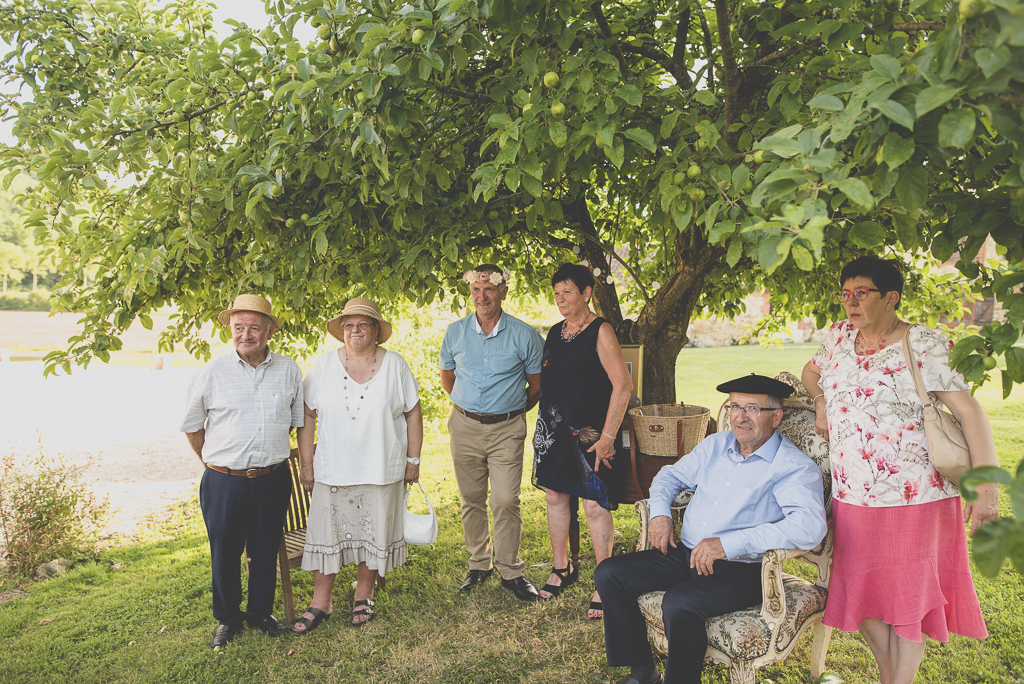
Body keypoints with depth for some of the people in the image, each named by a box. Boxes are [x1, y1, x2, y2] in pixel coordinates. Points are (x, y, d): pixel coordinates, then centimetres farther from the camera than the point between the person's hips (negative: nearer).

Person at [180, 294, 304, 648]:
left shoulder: (289, 371, 1)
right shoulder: (212, 373, -5)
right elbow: (191, 426, 6)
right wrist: (218, 461, 8)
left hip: (273, 480, 2)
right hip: (224, 482, -1)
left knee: (265, 552, 15)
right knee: (224, 553, 11)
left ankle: (260, 612, 36)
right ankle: (227, 618, 33)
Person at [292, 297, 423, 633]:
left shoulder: (395, 365, -3)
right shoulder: (324, 366, -1)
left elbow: (413, 413, 2)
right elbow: (307, 416, 2)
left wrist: (413, 459, 1)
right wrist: (306, 463, 0)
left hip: (382, 470, 0)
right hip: (333, 469, 1)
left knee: (374, 534, 10)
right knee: (327, 533, 6)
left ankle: (363, 596, 29)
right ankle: (320, 603, 21)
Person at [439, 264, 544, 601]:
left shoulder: (524, 335, -5)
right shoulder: (455, 332, 2)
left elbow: (536, 384, 7)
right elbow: (446, 377, 18)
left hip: (507, 429, -2)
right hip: (465, 427, 3)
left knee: (506, 501, -4)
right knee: (471, 500, 10)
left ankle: (510, 571, 10)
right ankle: (478, 564, 25)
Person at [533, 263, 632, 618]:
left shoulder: (600, 331, -10)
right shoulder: (555, 332, 11)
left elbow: (623, 385, -16)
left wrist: (608, 435, -18)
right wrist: (542, 426, 16)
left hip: (588, 431, -7)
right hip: (552, 429, 7)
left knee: (595, 505, -4)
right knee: (555, 497, 13)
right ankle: (561, 569, 30)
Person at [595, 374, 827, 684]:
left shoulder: (795, 467, -11)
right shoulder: (715, 444, 11)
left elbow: (809, 527, -28)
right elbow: (671, 475, 24)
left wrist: (729, 543, -32)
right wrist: (660, 513, 1)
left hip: (741, 569, -7)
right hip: (686, 554, 7)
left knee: (679, 603, -33)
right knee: (609, 574, -4)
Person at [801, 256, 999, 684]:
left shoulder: (925, 346, -9)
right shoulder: (840, 336, 7)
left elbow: (969, 411, -14)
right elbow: (811, 370, 26)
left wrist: (987, 485, -23)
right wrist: (820, 401, 4)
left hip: (913, 499, -5)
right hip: (852, 499, 5)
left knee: (909, 597, 7)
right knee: (863, 594, 14)